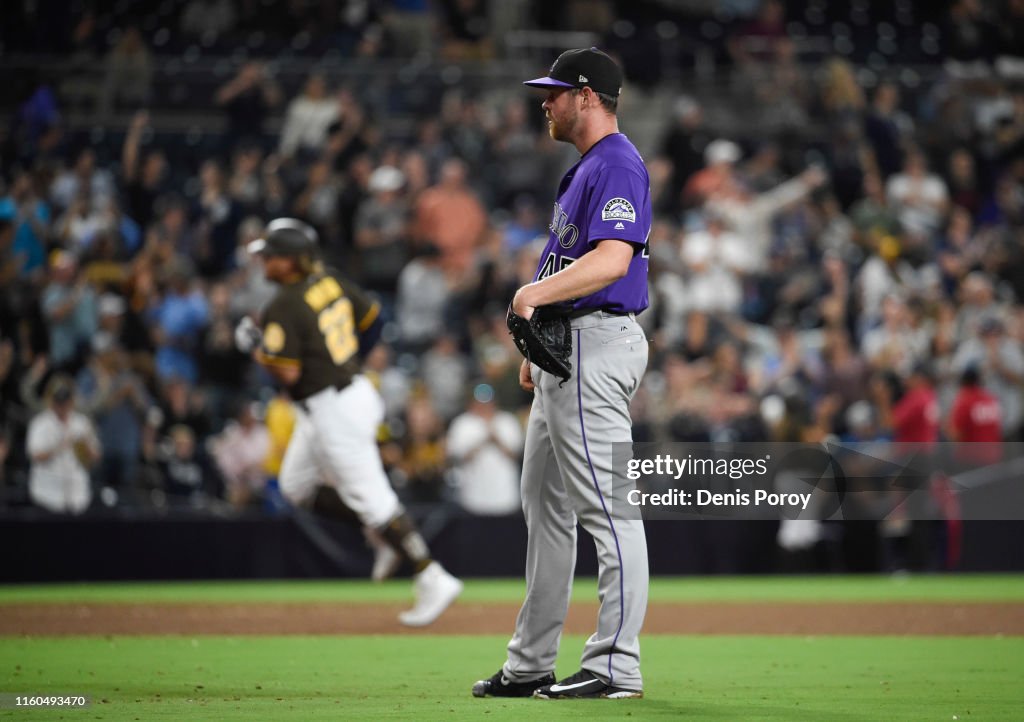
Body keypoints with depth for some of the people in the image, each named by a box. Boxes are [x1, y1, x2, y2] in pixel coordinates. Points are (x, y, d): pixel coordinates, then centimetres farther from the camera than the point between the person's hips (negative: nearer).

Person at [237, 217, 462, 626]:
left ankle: (432, 580, -3)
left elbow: (287, 373, -23)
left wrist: (254, 347, -6)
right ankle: (386, 533, 18)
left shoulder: (283, 307, -21)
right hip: (354, 389, 10)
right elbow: (371, 316, 15)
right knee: (296, 486, 20)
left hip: (331, 411, -10)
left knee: (370, 496, -5)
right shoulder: (331, 282, 4)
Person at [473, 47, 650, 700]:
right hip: (566, 352, 12)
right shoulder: (587, 168, 20)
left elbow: (612, 260, -27)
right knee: (546, 507, 14)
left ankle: (617, 666, -10)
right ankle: (530, 665, 20)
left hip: (596, 349, -12)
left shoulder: (618, 164, -13)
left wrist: (538, 293, -34)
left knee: (607, 507, -10)